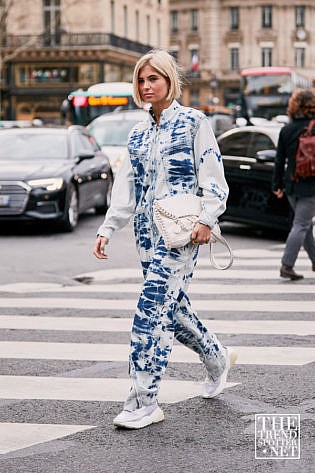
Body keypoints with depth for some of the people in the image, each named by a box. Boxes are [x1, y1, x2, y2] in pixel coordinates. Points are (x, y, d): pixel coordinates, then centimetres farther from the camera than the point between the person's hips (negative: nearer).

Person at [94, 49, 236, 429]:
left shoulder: (193, 122, -1)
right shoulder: (138, 133, 16)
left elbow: (213, 176, -4)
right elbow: (125, 186, 16)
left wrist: (207, 219, -16)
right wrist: (107, 230, 8)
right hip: (148, 230, 7)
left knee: (153, 307, -14)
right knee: (172, 306, 11)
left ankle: (143, 401, -13)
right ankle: (217, 358, 37)